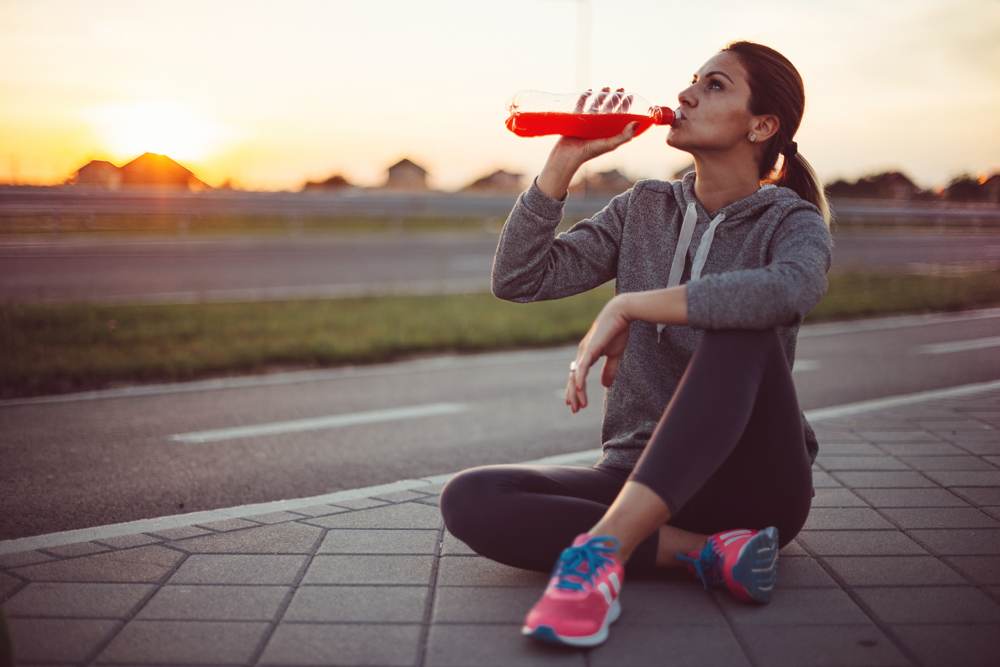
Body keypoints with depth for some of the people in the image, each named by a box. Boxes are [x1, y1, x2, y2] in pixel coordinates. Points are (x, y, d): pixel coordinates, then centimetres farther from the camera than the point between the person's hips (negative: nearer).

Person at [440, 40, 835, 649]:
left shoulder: (792, 223, -3)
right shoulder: (646, 208, 10)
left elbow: (788, 291, -31)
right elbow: (519, 280, 1)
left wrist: (626, 307, -29)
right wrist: (564, 161, -6)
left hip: (751, 482, -4)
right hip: (638, 474, 4)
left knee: (744, 329, -32)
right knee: (469, 499, -20)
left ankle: (602, 549, -41)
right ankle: (708, 553, -24)